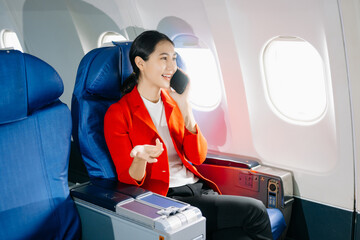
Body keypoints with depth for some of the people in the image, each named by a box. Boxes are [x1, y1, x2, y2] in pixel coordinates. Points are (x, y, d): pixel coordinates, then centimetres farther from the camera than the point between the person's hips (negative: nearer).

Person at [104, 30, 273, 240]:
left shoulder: (174, 101, 12)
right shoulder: (118, 114, -5)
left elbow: (198, 158, 4)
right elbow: (128, 179, -6)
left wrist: (185, 106, -7)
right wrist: (140, 160, -31)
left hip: (198, 188, 5)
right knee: (254, 211, -19)